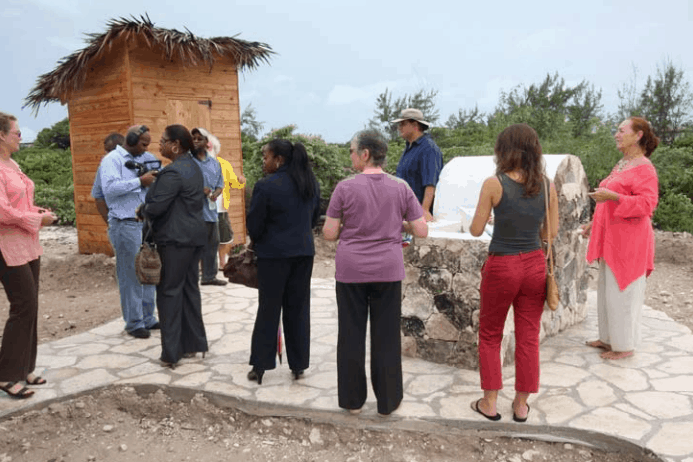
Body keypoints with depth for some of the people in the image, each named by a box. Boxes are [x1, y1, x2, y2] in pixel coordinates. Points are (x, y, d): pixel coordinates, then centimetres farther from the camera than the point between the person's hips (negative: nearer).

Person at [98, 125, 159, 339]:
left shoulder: (148, 158, 13)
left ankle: (148, 318, 23)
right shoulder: (112, 160, -5)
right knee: (131, 275, -1)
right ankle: (134, 323, 10)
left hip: (147, 222, 7)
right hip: (125, 225, -7)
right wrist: (140, 181, -20)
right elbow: (110, 187, -20)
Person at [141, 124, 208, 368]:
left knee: (169, 292, -1)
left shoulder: (173, 172, -18)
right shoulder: (194, 167, 13)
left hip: (175, 239, -9)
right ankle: (194, 343, 21)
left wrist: (143, 211, 0)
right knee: (190, 288, 14)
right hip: (194, 235, 9)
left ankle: (171, 352, 4)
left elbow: (155, 206, -22)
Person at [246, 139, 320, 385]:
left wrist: (256, 241, 13)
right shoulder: (311, 183, 6)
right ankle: (298, 364, 17)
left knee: (269, 308, 5)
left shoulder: (266, 186, -14)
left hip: (274, 253, -5)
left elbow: (254, 224, -7)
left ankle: (260, 366, 13)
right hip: (304, 251, 5)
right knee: (299, 307, 12)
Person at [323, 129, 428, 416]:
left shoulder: (345, 188, -8)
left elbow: (329, 234, -6)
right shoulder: (401, 188, -2)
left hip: (351, 271, -1)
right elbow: (421, 231, -2)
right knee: (386, 336, 10)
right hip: (388, 271, 1)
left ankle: (352, 400, 22)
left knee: (351, 335, 11)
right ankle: (387, 400, 21)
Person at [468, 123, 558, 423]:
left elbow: (476, 230, -8)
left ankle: (489, 403, 20)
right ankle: (521, 405, 23)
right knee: (528, 337, 13)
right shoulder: (547, 185, -2)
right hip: (534, 265, 4)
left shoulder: (494, 184, -13)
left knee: (490, 336, 14)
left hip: (501, 266, -3)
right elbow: (551, 232, 4)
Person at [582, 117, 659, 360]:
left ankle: (625, 346, 13)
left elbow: (646, 203, -22)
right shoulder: (621, 165, 14)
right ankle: (610, 338, 28)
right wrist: (594, 224, 23)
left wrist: (612, 196, -31)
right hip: (610, 238, 9)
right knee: (608, 290, 15)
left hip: (628, 241, -9)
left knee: (622, 292, 0)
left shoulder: (644, 168, -13)